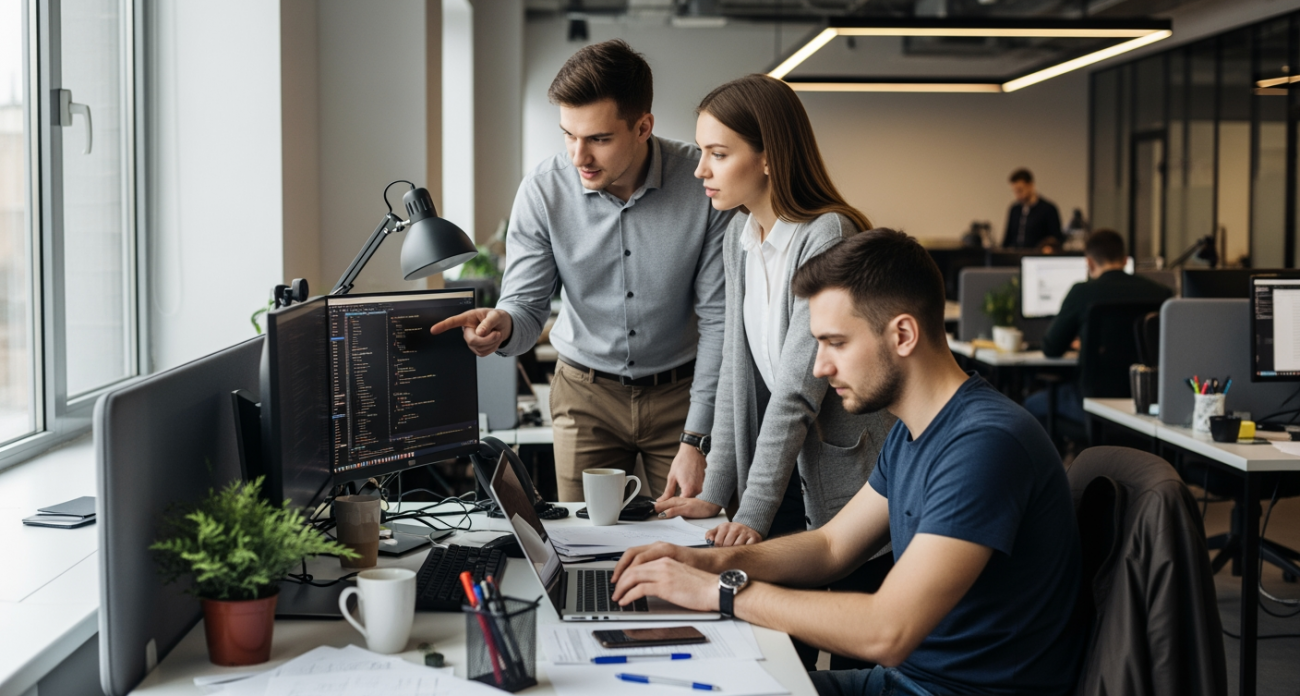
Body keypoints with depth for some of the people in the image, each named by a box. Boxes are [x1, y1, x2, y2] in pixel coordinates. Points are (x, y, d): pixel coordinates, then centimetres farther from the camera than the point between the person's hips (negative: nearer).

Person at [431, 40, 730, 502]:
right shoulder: (543, 192, -13)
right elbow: (527, 305, -9)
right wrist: (504, 325, -35)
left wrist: (695, 441, -15)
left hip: (680, 390, -1)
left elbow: (718, 319, -13)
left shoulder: (703, 184, -17)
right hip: (586, 394, 1)